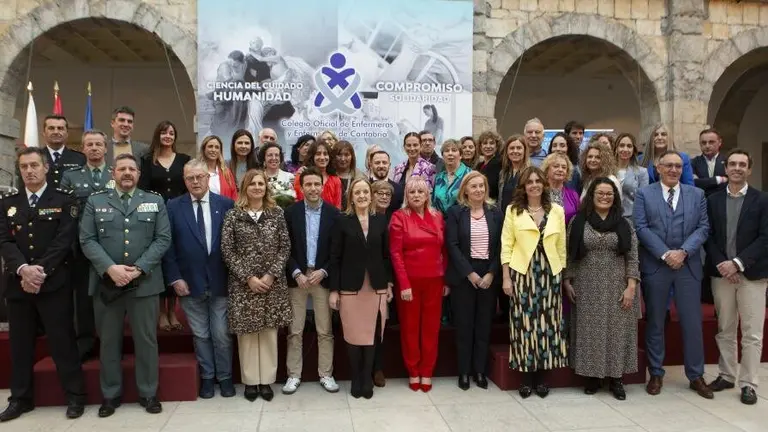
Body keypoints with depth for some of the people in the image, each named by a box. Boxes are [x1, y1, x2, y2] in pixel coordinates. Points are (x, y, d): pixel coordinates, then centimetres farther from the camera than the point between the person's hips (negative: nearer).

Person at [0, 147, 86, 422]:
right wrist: (22, 269, -16)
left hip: (54, 284, -4)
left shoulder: (64, 201, 2)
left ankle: (75, 396, 11)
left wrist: (41, 271, -16)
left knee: (62, 341, 0)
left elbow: (64, 241, -7)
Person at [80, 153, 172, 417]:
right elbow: (87, 240, 0)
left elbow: (163, 239, -1)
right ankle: (110, 395, 24)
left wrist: (139, 268, -12)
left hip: (144, 282, -1)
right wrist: (110, 268, -15)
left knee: (146, 340, 6)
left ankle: (148, 393, 18)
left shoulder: (155, 202, 7)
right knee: (109, 341, 10)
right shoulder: (95, 202, 9)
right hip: (106, 283, 1)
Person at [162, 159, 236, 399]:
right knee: (200, 335, 11)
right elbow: (167, 245, -1)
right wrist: (174, 278, -7)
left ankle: (225, 377, 25)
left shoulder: (226, 204, 1)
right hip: (189, 282, 1)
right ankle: (207, 376, 27)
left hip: (220, 281, 0)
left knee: (222, 334, 8)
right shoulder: (173, 207, 1)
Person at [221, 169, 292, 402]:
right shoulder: (233, 215, 0)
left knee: (270, 332, 7)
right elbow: (227, 250, -4)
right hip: (243, 283, -1)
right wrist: (248, 277, -11)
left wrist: (272, 274, -10)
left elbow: (285, 247, 1)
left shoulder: (277, 213, 4)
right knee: (247, 333, 5)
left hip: (273, 283, 1)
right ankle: (250, 381, 19)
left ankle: (266, 380, 19)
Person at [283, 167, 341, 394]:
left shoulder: (333, 213, -1)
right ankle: (294, 375, 17)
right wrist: (297, 273, -11)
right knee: (295, 331, 6)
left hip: (323, 277, 0)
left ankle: (326, 374, 18)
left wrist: (323, 271, -11)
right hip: (297, 277, 0)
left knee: (325, 331, 6)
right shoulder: (291, 212, 0)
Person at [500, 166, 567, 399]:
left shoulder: (557, 211, 8)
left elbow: (561, 247, 11)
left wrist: (563, 274, 8)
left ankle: (542, 374, 17)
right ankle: (526, 375, 11)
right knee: (524, 322, 0)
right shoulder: (513, 210, 1)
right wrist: (506, 277, -7)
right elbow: (506, 246, -2)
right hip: (522, 273, -2)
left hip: (549, 274, 2)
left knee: (547, 322, 4)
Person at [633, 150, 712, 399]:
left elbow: (703, 227, 2)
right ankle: (656, 374, 19)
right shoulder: (644, 194, 3)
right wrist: (665, 254, -14)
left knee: (692, 322, 6)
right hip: (654, 266, -1)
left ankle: (696, 376, 20)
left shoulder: (697, 194, 10)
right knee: (655, 323, 7)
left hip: (688, 267, 2)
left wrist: (683, 252, -13)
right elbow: (641, 228, -6)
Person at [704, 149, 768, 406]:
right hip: (721, 273, 2)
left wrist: (737, 263, -15)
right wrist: (721, 264, -10)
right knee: (725, 330, 11)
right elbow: (709, 236, 3)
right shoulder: (713, 200, 7)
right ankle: (726, 375, 23)